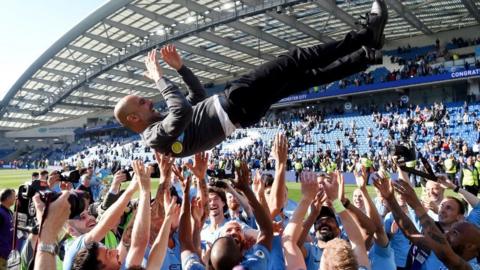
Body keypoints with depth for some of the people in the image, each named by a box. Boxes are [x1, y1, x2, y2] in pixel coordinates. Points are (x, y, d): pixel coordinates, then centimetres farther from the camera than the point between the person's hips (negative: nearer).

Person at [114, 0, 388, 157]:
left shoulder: (161, 122, 17)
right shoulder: (157, 137, -12)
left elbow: (199, 96, 27)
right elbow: (183, 110, -34)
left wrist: (181, 66, 18)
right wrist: (160, 79, -21)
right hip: (235, 104, -10)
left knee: (310, 76, 5)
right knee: (295, 61, -9)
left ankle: (369, 53, 11)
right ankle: (366, 35, 0)